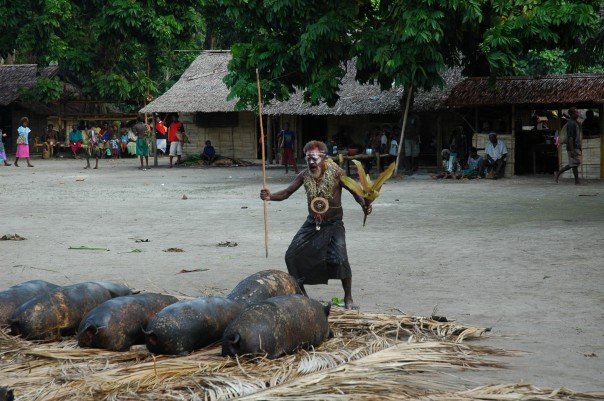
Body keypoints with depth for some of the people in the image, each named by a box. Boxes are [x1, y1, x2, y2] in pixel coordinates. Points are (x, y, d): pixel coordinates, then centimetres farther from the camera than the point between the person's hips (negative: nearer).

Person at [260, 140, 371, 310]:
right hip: (312, 223, 5)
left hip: (333, 224, -5)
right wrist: (270, 196, -23)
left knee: (340, 259, -22)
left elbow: (354, 191, -12)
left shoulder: (335, 173, -15)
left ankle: (348, 298, -3)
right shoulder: (305, 175, -4)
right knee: (292, 256, 1)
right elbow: (287, 192, -3)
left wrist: (364, 204, -33)